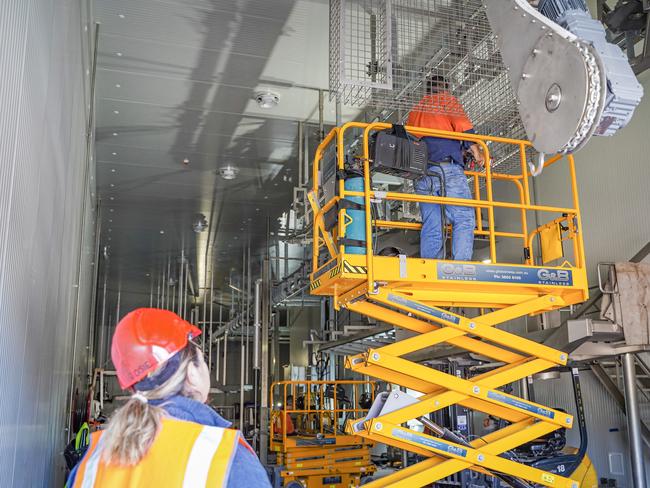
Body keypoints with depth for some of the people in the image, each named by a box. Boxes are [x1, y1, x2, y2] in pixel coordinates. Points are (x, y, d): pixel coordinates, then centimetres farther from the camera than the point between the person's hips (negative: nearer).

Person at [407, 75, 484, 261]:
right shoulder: (448, 100, 11)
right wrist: (477, 154, 10)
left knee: (431, 227, 2)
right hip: (448, 169, -6)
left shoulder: (415, 110, 28)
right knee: (464, 219, -7)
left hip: (422, 174, 6)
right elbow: (464, 129, -1)